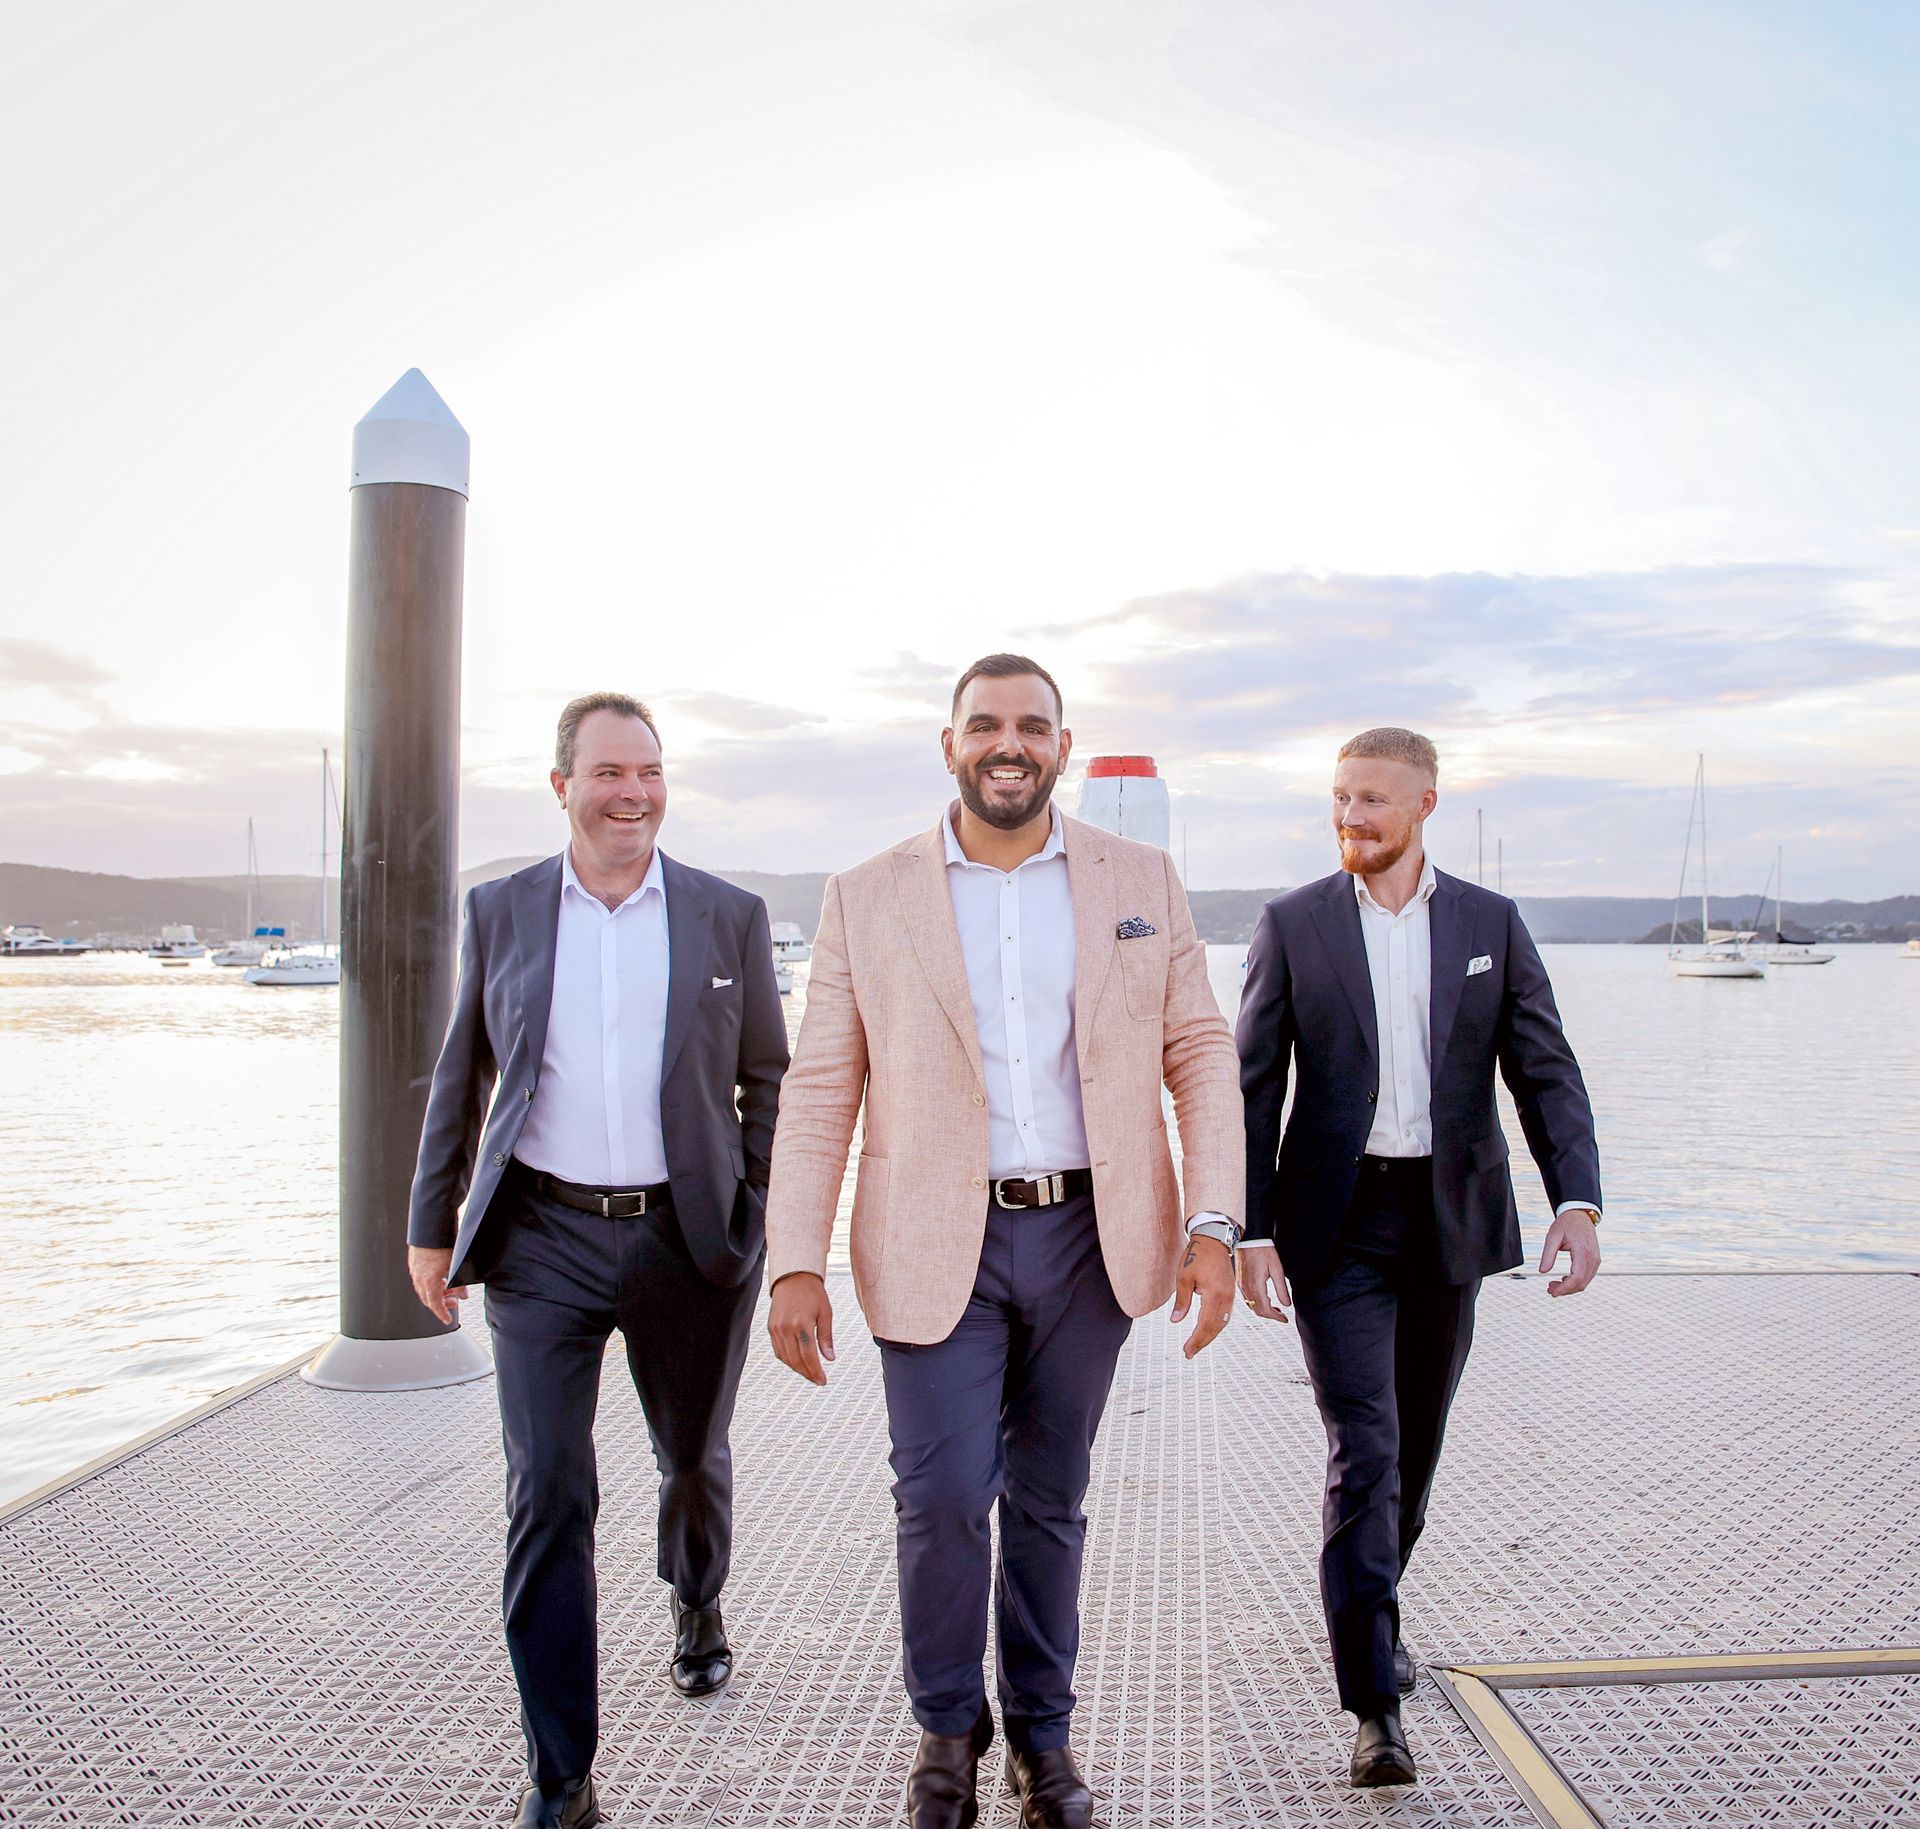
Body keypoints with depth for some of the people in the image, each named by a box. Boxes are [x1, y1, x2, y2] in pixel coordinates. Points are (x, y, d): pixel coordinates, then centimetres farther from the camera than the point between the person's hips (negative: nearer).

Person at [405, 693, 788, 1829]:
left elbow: (768, 1083, 5)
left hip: (689, 1240, 1)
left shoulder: (730, 916, 0)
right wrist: (432, 1225, 8)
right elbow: (461, 1080, 9)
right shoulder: (501, 912, 3)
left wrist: (768, 1223, 0)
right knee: (548, 1501, -2)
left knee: (695, 1461, 19)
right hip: (542, 1240, 0)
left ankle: (698, 1608, 52)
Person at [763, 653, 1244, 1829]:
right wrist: (795, 1263, -6)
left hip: (1087, 1237, 1)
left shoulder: (1142, 882, 4)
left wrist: (1214, 1224, -7)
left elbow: (1200, 1052, 3)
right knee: (942, 1500, -1)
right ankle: (948, 1729, 27)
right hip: (937, 1246, -1)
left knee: (1050, 1501, 13)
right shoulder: (868, 897, 0)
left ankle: (1042, 1733, 34)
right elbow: (820, 1091, 0)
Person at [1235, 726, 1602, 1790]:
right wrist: (1252, 1233, -8)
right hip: (1336, 1224, -3)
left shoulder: (1491, 925, 4)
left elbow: (1546, 1073, 0)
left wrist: (1577, 1201, -15)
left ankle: (1369, 1619, 40)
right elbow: (1255, 1090, -2)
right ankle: (1375, 1707, -1)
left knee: (1415, 1450, 16)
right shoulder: (1292, 925, -1)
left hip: (1451, 1221, 3)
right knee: (1364, 1455, -8)